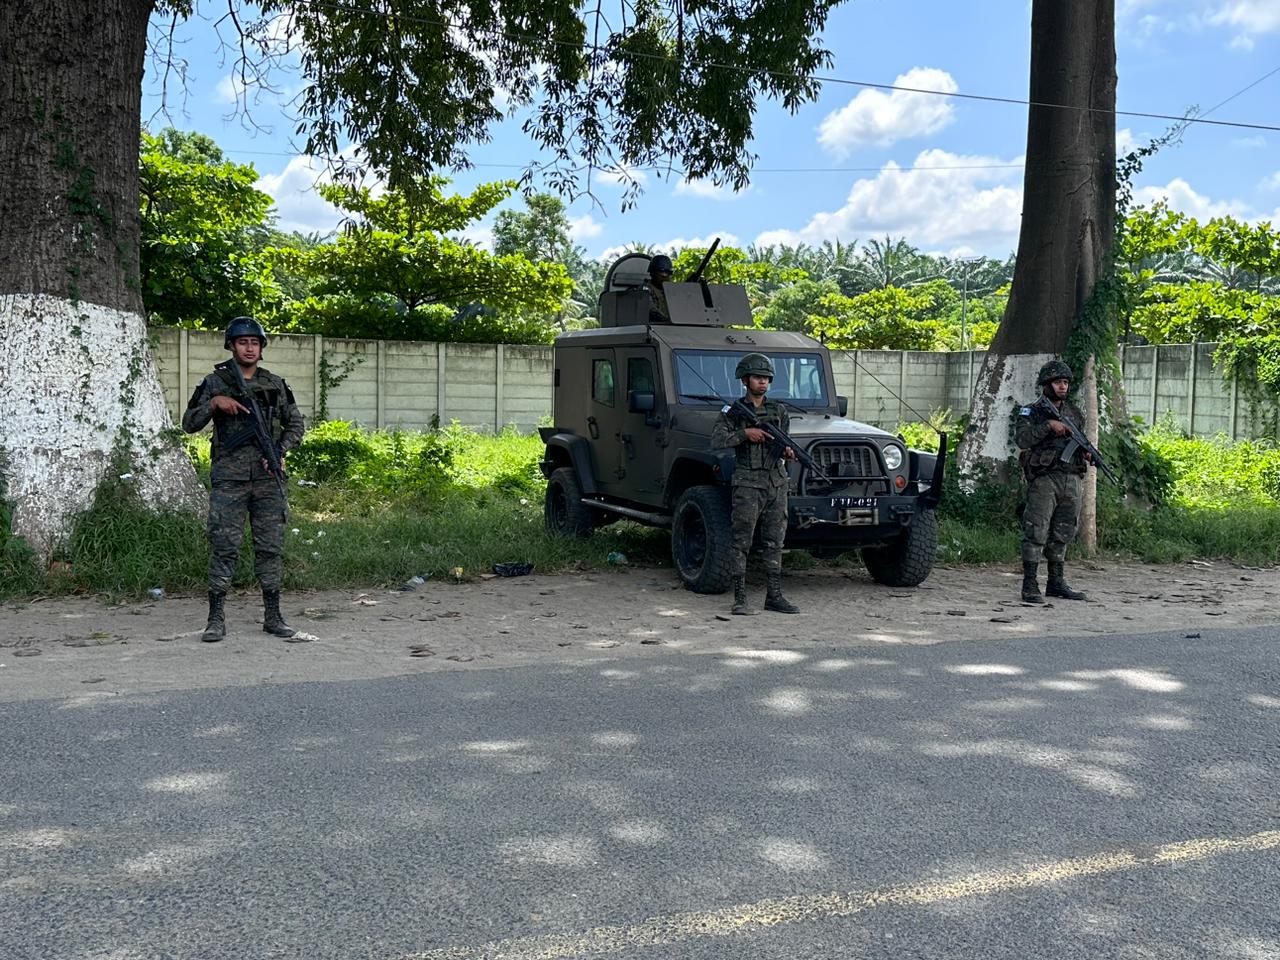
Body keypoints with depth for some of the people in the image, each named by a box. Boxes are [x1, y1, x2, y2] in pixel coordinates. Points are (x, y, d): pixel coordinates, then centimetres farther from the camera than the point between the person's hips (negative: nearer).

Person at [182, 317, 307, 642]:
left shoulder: (276, 385, 11)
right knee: (224, 547, -3)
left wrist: (280, 451, -2)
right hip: (229, 479, -2)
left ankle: (273, 616, 12)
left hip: (268, 479, 2)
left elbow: (296, 424, 14)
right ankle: (216, 619, 3)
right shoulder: (214, 383, 5)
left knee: (270, 547, 5)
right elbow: (189, 424, 3)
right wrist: (214, 403, -13)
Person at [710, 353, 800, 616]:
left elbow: (783, 444, 17)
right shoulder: (733, 411, 1)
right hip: (747, 484, -4)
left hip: (776, 483, 4)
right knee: (741, 543, -4)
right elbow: (716, 441, -10)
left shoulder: (779, 411, 14)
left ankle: (774, 596, 14)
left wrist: (787, 452, -5)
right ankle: (740, 599, 0)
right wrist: (745, 432, -18)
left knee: (774, 543, 8)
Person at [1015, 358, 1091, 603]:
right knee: (1036, 533, -9)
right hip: (1044, 480, -6)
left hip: (1072, 480, 6)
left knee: (1062, 535, 11)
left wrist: (1086, 452, 5)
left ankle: (1057, 583, 20)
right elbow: (1022, 439, -17)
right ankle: (1030, 586, -8)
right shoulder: (1031, 413, -1)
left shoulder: (1073, 412, 17)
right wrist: (1048, 425, -23)